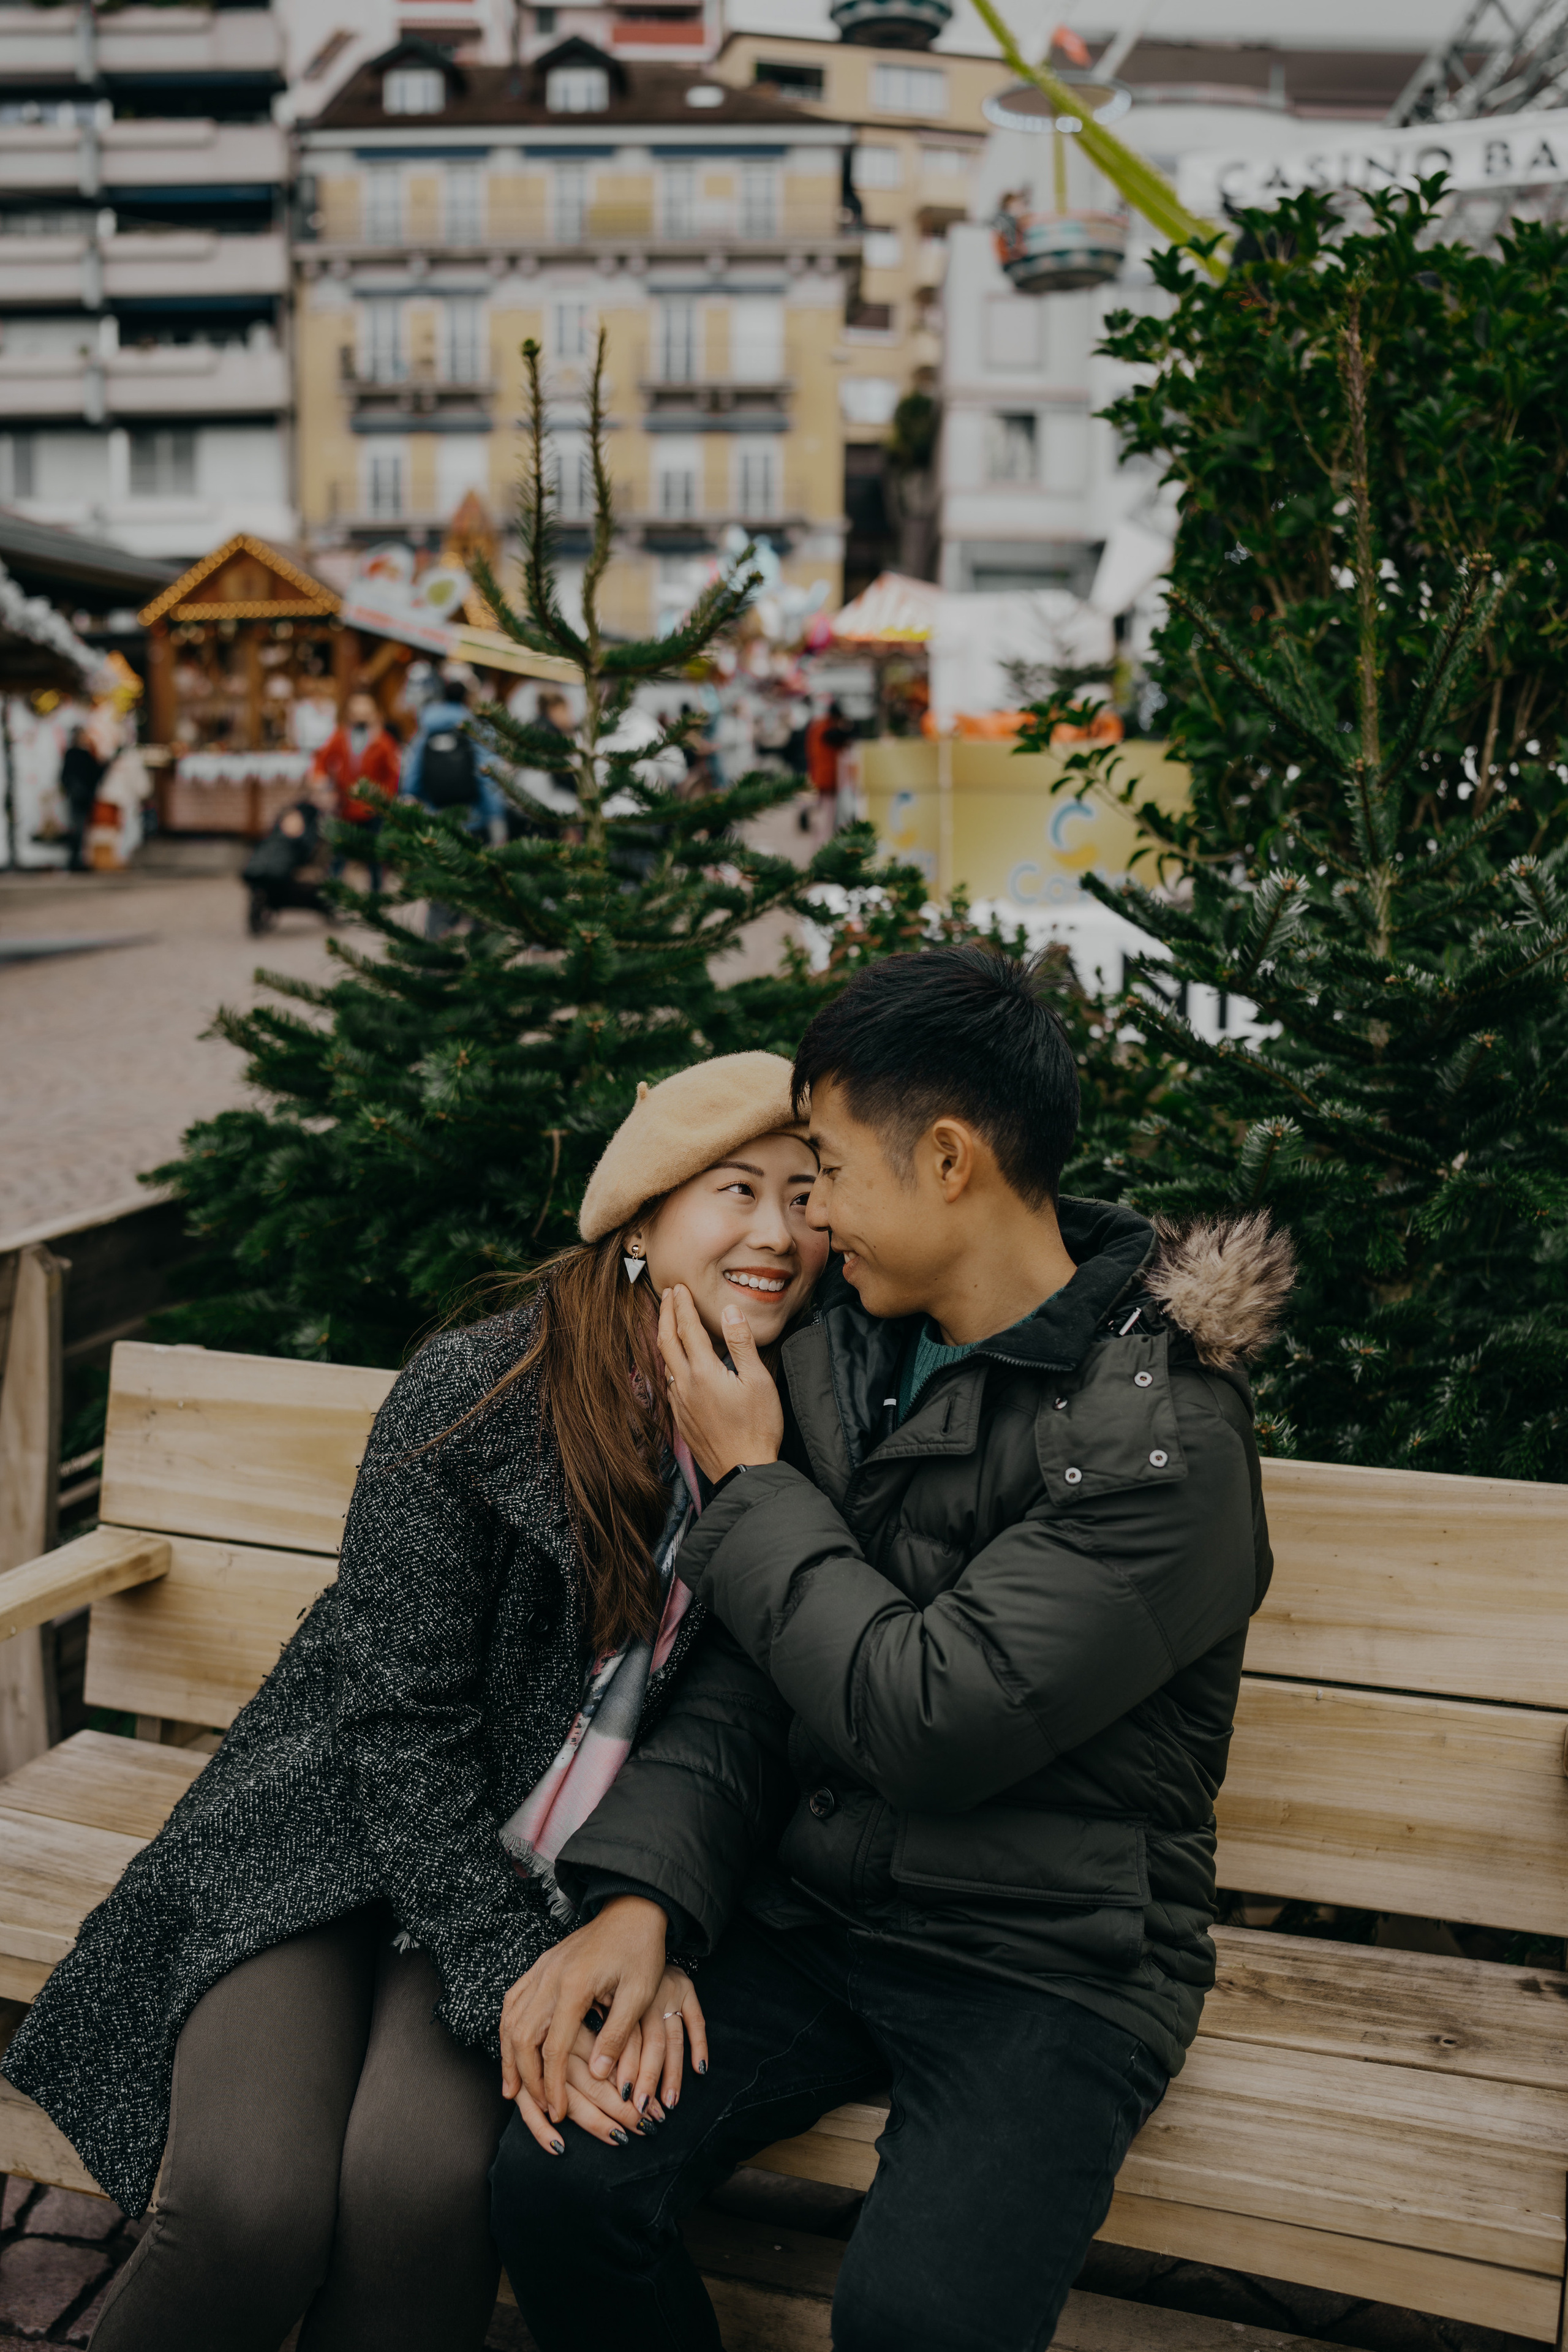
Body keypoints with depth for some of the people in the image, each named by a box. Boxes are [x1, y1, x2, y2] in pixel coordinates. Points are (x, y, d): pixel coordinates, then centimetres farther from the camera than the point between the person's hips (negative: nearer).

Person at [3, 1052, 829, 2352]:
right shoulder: (475, 1393, -14)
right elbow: (404, 1725, -14)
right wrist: (516, 1985, -20)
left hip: (559, 1883, 2)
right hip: (334, 1840, -2)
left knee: (418, 2186, -25)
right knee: (250, 2210, -23)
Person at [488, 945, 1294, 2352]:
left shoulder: (1161, 1438, -17)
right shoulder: (836, 1355, 4)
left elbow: (930, 1723, -23)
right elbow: (741, 1682, 6)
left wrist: (751, 1484, -12)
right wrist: (640, 1893, -11)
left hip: (1048, 1964, -5)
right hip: (810, 1915, 5)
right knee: (555, 2185, -17)